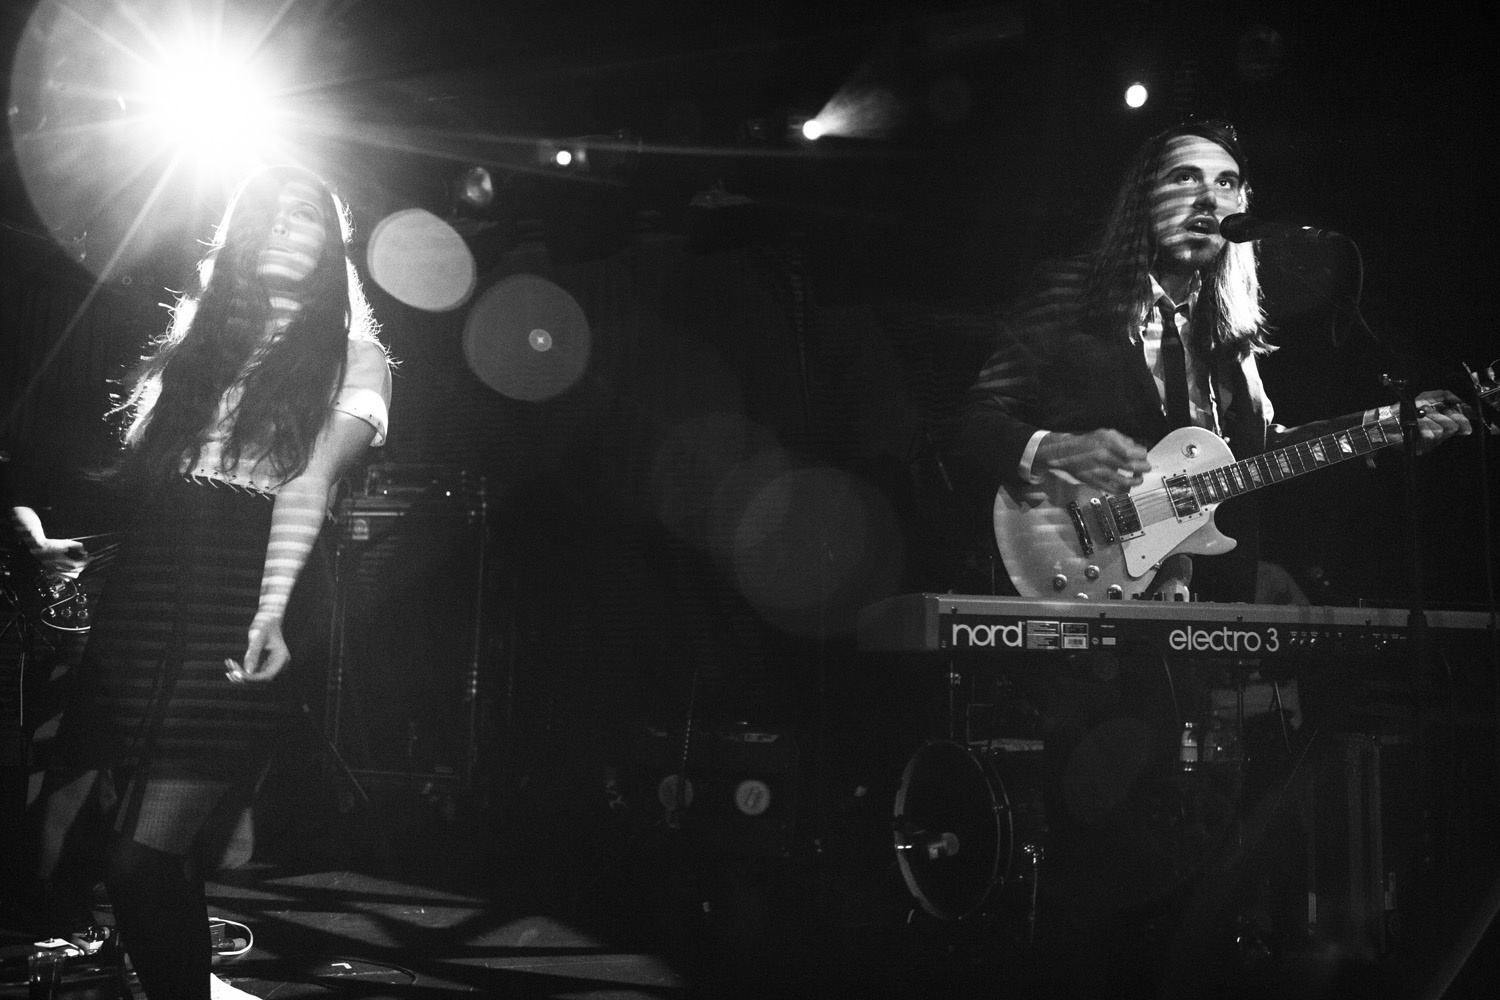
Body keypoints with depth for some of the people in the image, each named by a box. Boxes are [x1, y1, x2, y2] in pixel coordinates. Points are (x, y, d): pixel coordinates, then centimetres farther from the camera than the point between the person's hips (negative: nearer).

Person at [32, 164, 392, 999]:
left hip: (237, 615, -5)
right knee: (52, 845, 1)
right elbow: (130, 477, 19)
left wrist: (271, 609, -20)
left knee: (146, 862, -14)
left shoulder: (351, 355, 8)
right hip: (139, 607, 5)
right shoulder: (193, 337, 24)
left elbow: (310, 482, -8)